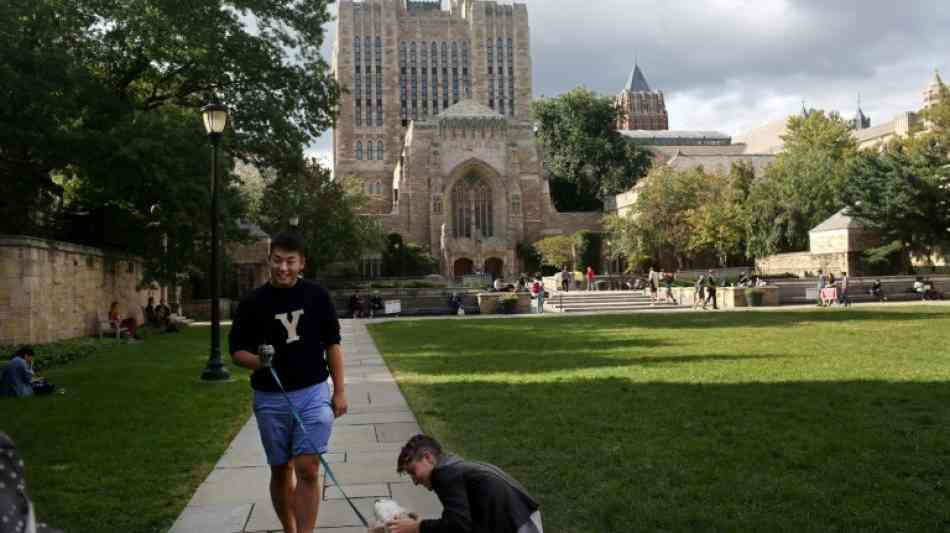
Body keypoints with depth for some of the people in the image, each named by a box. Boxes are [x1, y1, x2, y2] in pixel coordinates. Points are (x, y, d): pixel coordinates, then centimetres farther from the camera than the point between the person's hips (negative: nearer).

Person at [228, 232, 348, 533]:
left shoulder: (317, 296, -1)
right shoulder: (252, 303, -3)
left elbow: (332, 345, 5)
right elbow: (237, 351, 2)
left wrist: (339, 391, 2)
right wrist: (257, 361, -21)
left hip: (313, 393, -1)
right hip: (270, 399, 1)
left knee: (307, 469, -11)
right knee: (281, 471, 13)